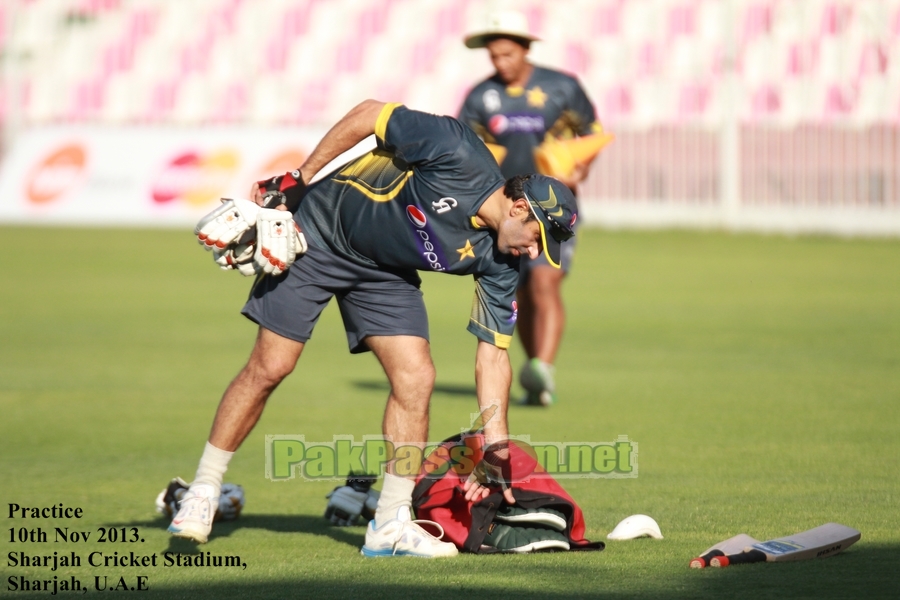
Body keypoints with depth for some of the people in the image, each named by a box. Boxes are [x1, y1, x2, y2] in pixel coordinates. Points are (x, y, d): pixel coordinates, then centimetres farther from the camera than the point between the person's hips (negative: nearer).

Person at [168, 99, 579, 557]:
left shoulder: (498, 263, -14)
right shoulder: (459, 157, -30)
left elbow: (493, 354, -10)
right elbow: (369, 114, -19)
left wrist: (495, 446, -18)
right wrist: (299, 178, -15)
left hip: (385, 274, 5)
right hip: (320, 235, -5)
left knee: (416, 376, -10)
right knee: (268, 368, -6)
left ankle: (390, 524, -2)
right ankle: (202, 493, 8)